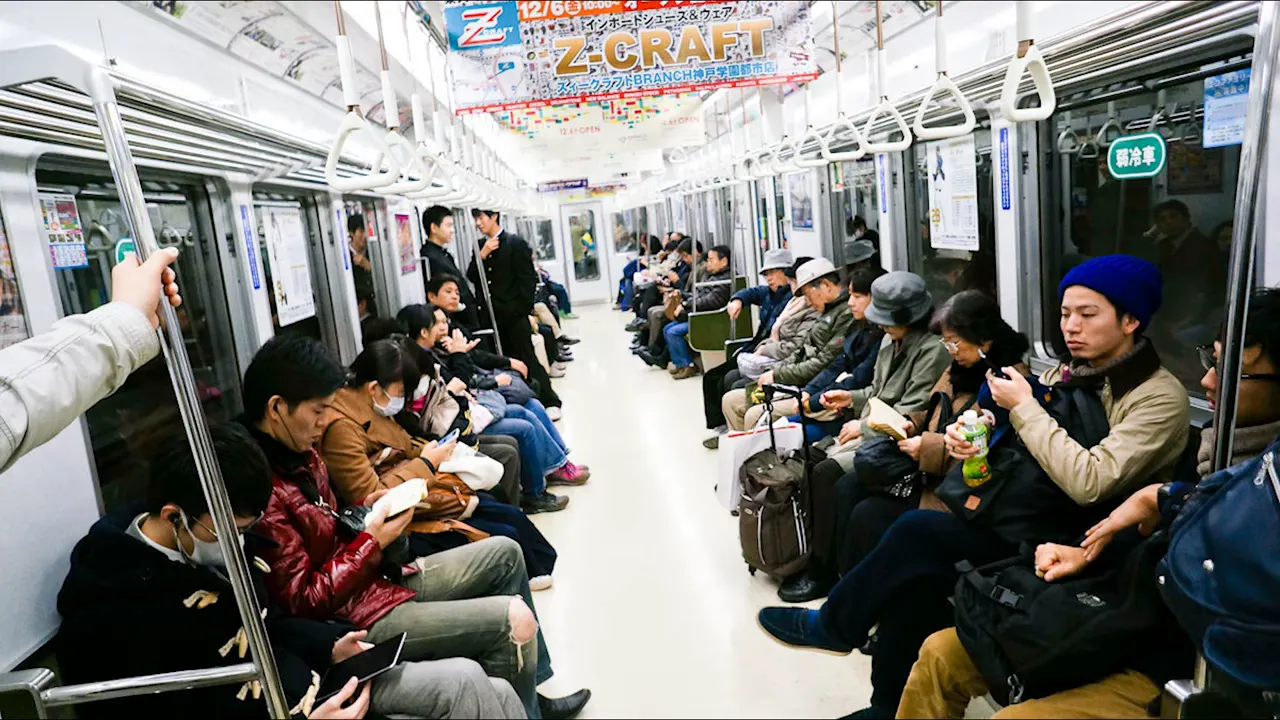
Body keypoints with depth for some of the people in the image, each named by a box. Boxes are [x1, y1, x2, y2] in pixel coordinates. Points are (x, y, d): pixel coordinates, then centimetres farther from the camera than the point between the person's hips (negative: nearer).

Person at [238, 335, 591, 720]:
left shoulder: (297, 453, 4)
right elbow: (302, 601, -23)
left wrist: (365, 511, -2)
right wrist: (372, 542, -17)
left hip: (383, 577, 10)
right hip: (358, 617, -10)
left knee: (505, 553, 14)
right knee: (514, 619, -17)